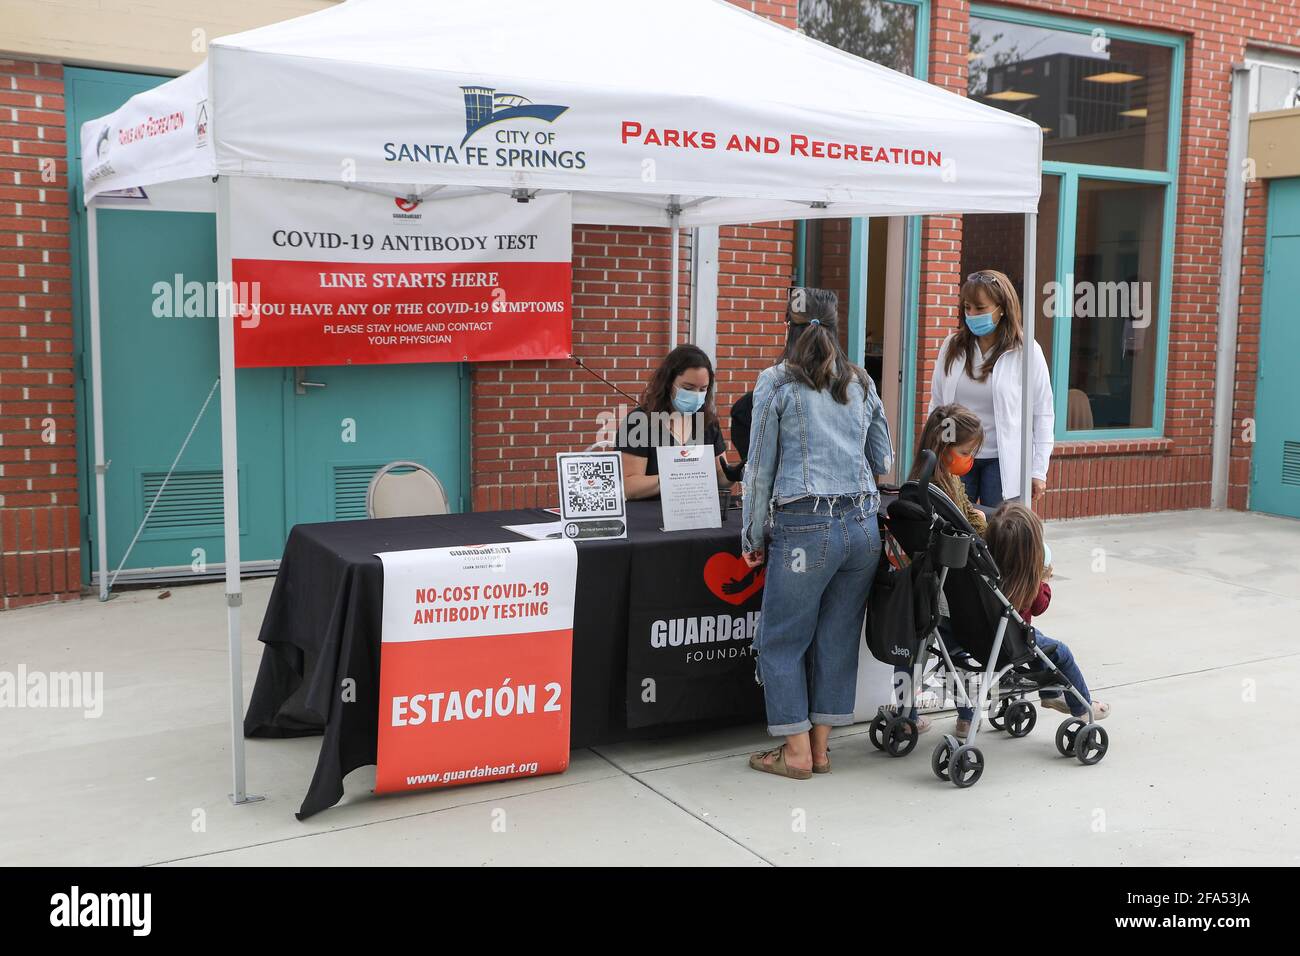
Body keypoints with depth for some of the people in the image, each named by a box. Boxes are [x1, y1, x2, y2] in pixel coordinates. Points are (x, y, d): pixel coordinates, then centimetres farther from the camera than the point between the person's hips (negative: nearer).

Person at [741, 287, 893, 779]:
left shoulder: (776, 383, -1)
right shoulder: (860, 382, 13)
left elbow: (760, 469, -1)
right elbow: (883, 460, 19)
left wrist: (753, 537, 7)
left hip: (805, 529, -5)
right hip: (863, 525, 5)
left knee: (781, 642, 8)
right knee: (837, 638, 13)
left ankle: (797, 752, 12)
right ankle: (820, 745, 21)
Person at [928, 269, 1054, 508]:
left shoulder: (1026, 352, -4)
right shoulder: (952, 346, 6)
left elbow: (1042, 415, -1)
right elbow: (936, 405, 12)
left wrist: (1038, 471, -3)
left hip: (1004, 462, -3)